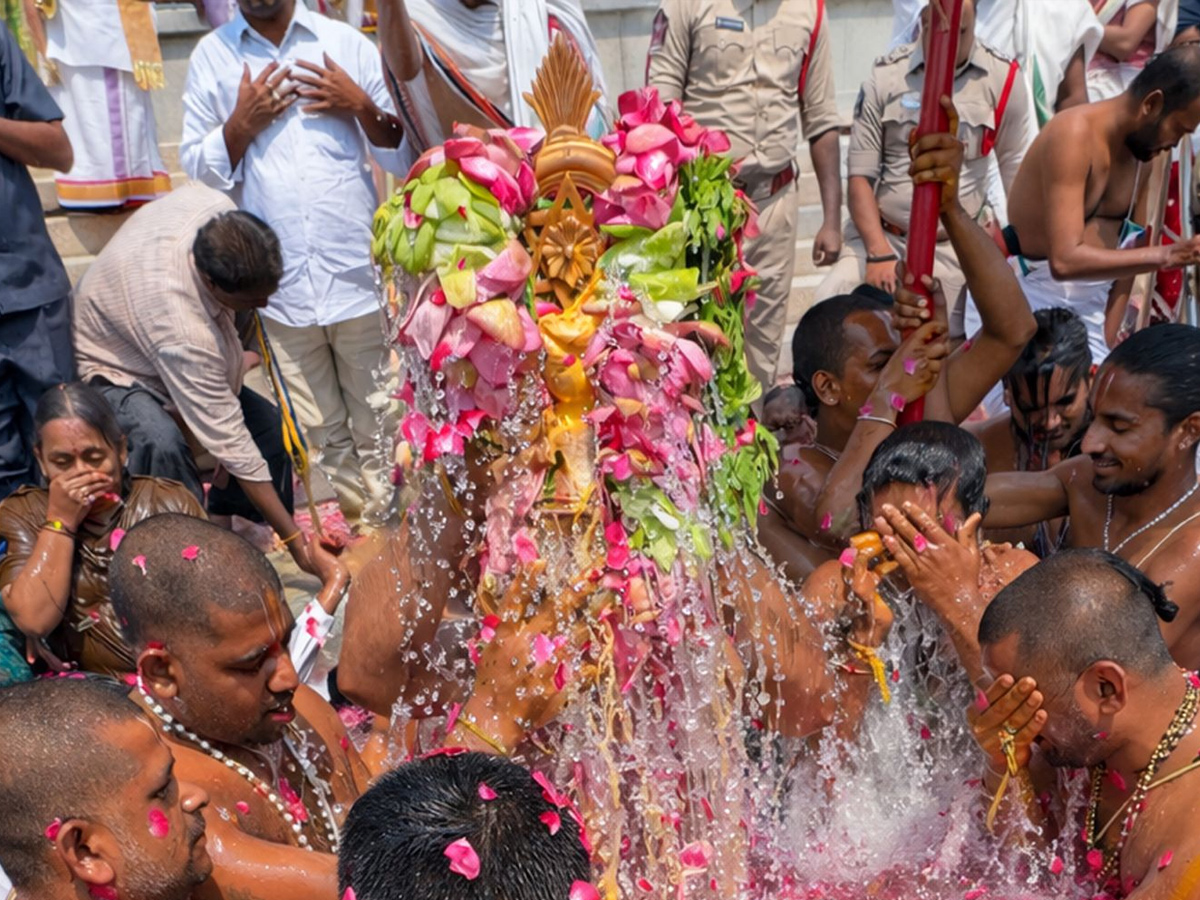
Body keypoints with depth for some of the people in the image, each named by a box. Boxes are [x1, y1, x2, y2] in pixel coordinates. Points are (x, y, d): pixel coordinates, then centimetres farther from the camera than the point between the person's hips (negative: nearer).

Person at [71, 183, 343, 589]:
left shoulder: (217, 208, -29)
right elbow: (232, 444, -38)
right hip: (114, 369, -7)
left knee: (272, 427, -7)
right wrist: (297, 543, -32)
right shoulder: (182, 328, -43)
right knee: (161, 442, -38)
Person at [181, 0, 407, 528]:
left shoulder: (347, 43, 6)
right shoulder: (211, 56, 7)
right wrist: (243, 123, -8)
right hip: (281, 284, 1)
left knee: (378, 428, 6)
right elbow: (197, 168, 6)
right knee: (323, 434, 11)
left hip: (357, 273, 0)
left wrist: (362, 107, -10)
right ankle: (355, 525, 26)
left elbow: (403, 155, 7)